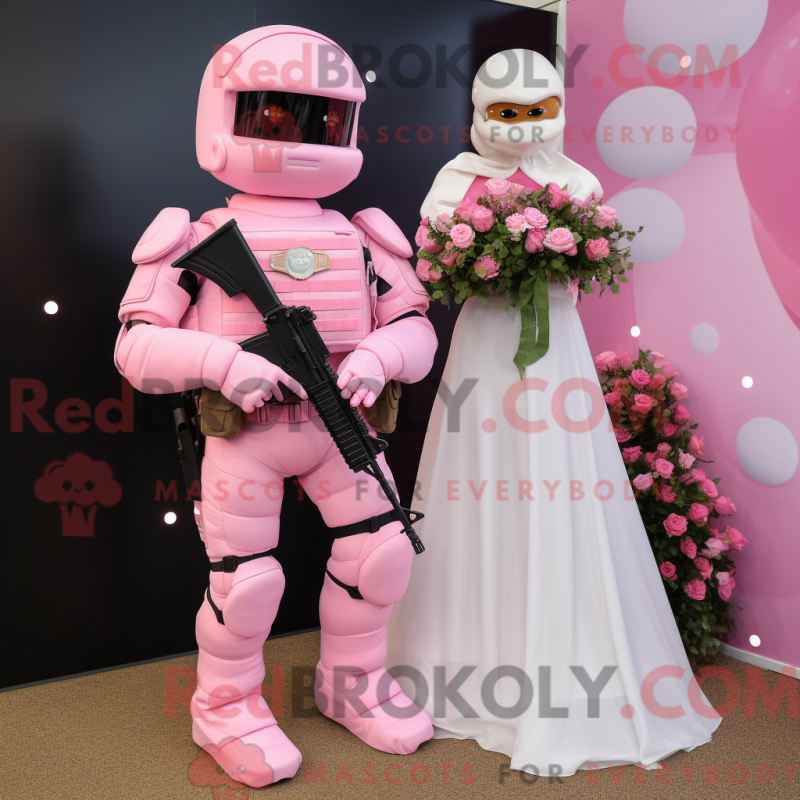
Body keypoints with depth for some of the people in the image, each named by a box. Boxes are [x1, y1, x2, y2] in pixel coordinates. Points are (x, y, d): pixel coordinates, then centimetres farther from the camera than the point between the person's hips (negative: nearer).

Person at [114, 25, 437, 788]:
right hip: (243, 431, -4)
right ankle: (224, 704, 30)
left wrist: (378, 357, -20)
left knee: (381, 548, 7)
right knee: (245, 576, 1)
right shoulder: (203, 240, -7)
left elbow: (416, 329, 4)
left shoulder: (359, 241, 4)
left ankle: (351, 679, 33)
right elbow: (135, 346, -10)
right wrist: (221, 363, -27)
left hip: (340, 421, 4)